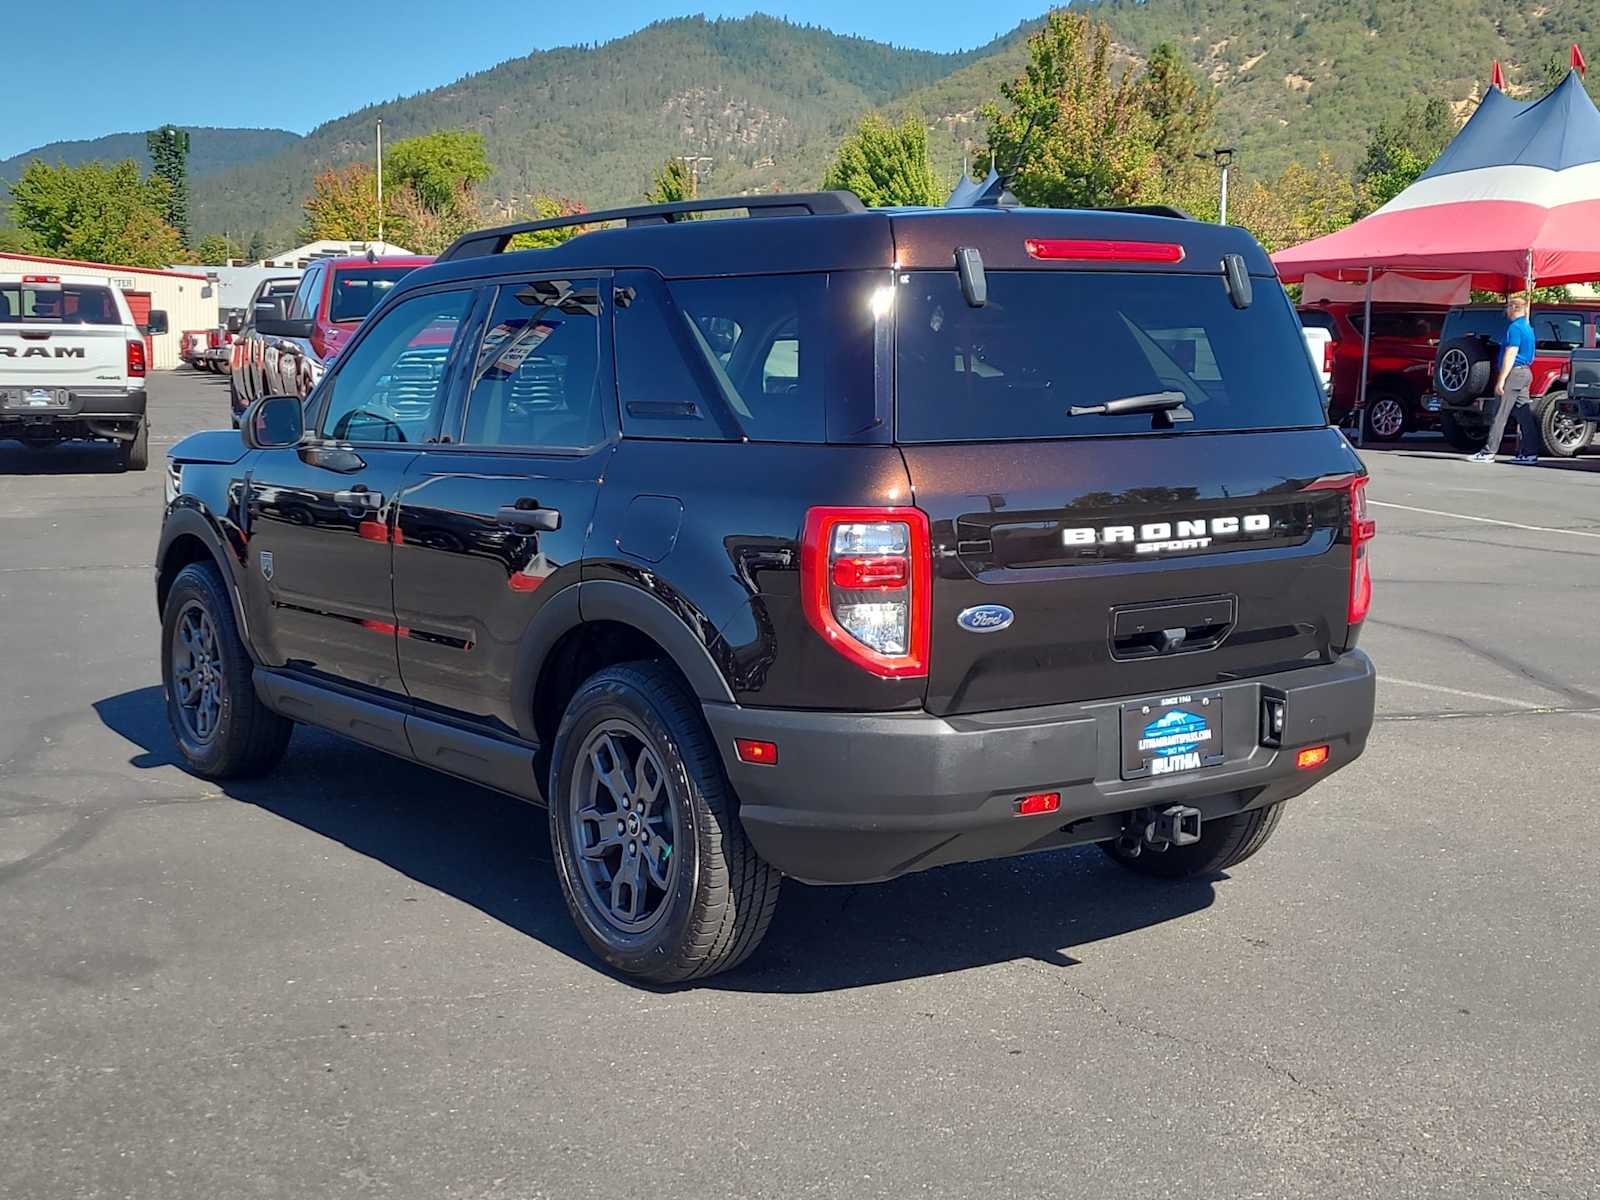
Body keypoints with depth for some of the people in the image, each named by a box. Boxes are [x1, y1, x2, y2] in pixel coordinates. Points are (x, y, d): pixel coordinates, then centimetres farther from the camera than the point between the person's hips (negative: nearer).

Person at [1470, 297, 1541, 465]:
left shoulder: (1515, 327, -13)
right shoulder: (1527, 327, 18)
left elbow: (1510, 355, -19)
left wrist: (1501, 380, -21)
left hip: (1514, 373, -10)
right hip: (1526, 372, 10)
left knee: (1500, 414, -7)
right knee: (1525, 414, 7)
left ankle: (1488, 452, -6)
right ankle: (1530, 453, 5)